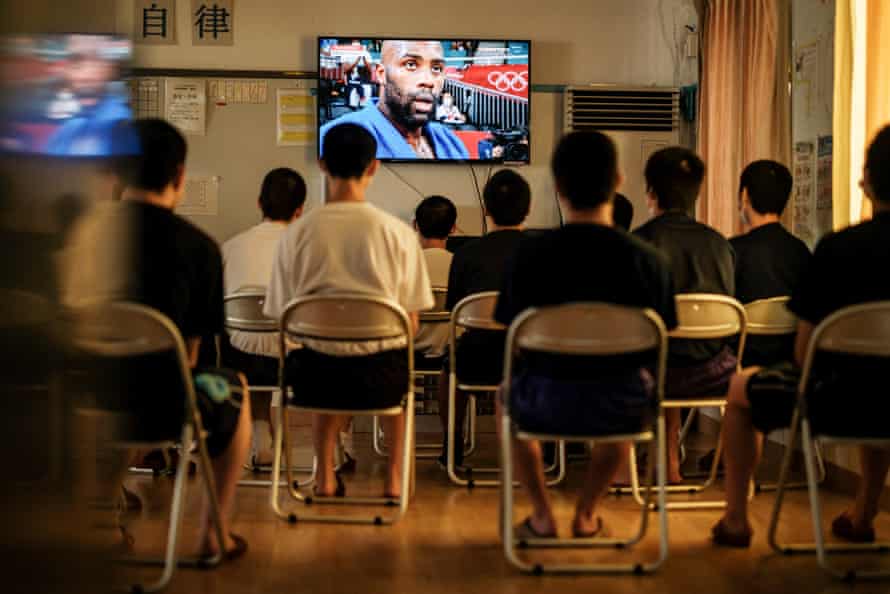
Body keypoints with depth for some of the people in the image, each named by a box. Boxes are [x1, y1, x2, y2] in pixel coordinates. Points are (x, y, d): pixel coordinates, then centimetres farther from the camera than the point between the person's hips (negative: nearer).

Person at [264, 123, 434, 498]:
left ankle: (325, 475, 39)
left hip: (315, 377, 1)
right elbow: (410, 323, -2)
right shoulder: (397, 233, -8)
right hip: (380, 375, -1)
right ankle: (394, 477, 37)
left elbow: (283, 318, 1)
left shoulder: (296, 234, -5)